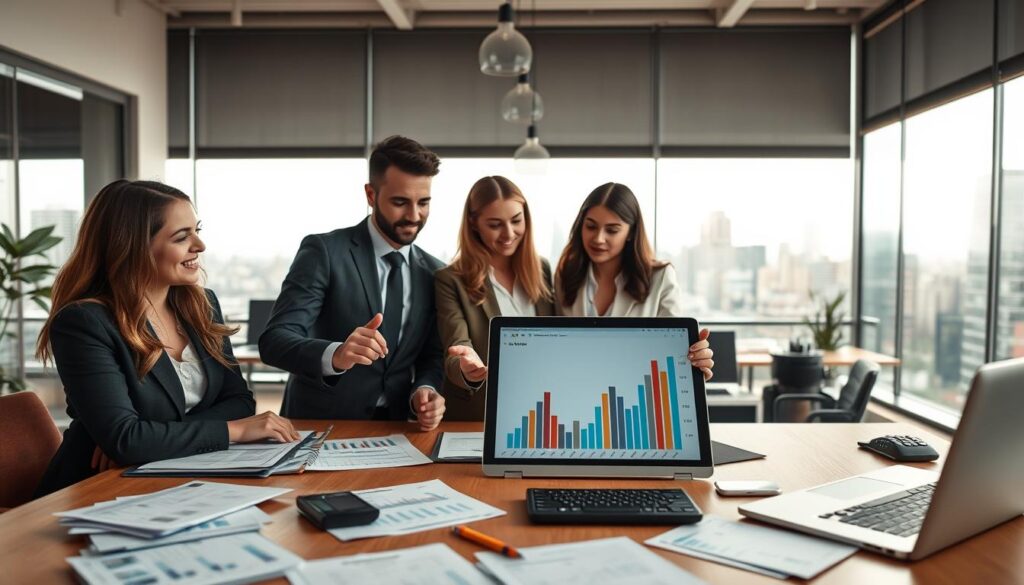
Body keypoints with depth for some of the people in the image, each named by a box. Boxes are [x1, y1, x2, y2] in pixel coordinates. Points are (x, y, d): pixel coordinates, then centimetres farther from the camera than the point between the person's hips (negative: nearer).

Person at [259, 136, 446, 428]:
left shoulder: (434, 273, 6)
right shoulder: (323, 251, -8)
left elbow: (431, 356, 9)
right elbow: (274, 341, -17)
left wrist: (425, 391, -12)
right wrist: (335, 355, -35)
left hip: (391, 429, 4)